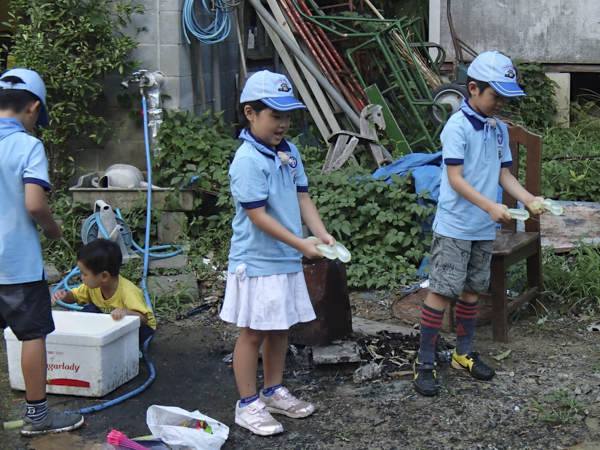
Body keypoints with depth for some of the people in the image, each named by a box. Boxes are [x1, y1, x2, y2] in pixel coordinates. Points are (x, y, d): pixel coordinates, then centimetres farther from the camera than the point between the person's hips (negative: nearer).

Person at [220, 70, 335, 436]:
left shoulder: (290, 152, 7)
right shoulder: (247, 161, -18)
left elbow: (303, 197, 9)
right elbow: (258, 216, -21)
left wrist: (322, 233, -6)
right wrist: (301, 243, -23)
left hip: (288, 260, 8)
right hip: (257, 262, -8)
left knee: (281, 328, 17)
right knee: (254, 333, 3)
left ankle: (274, 392, 34)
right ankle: (248, 404, 16)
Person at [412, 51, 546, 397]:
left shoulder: (499, 129, 9)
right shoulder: (457, 127, -13)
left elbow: (503, 173, 14)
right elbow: (455, 178, -19)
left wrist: (529, 199, -1)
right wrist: (490, 206, -28)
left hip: (484, 229, 7)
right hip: (454, 228, -7)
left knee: (472, 290, 16)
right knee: (442, 291, -4)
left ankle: (464, 353, 30)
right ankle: (425, 363, 5)